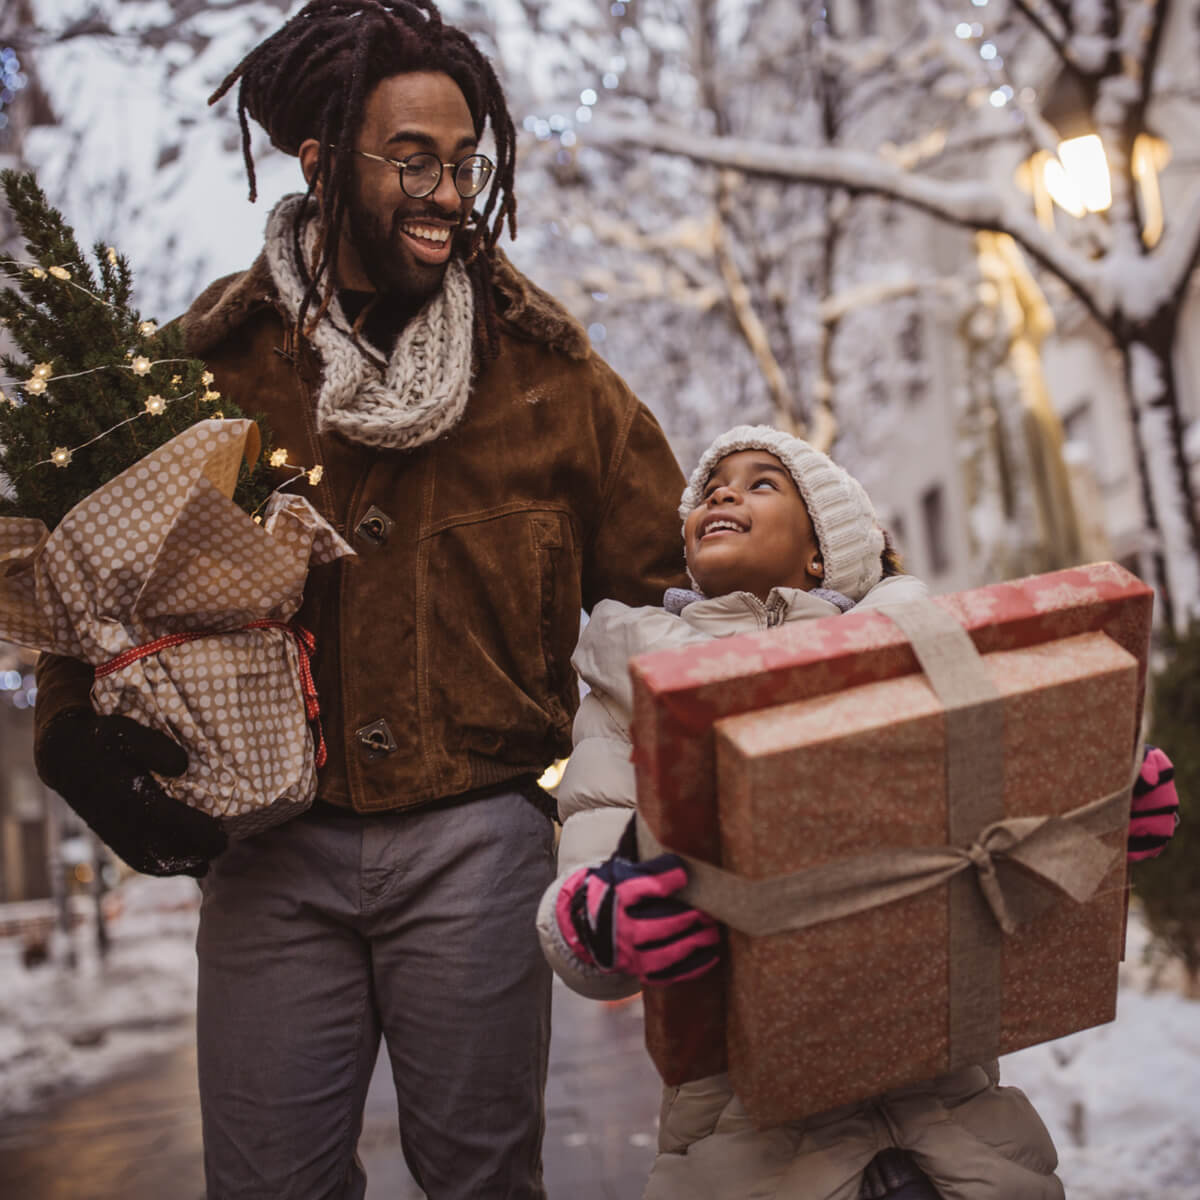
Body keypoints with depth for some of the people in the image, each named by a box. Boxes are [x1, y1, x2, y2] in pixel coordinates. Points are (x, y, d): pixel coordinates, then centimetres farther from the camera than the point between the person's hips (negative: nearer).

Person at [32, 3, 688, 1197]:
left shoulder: (539, 362, 3)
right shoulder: (219, 360, 3)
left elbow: (658, 574, 6)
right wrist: (78, 734, -6)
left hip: (473, 837, 0)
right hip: (273, 841, 1)